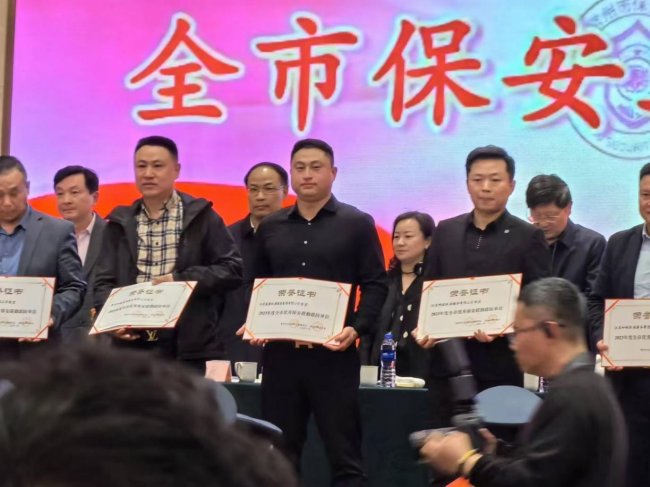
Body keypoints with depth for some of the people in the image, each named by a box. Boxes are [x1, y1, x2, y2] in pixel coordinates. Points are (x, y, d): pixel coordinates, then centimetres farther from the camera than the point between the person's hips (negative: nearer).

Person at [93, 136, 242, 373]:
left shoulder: (201, 217, 6)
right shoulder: (120, 223, 14)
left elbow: (232, 269, 1)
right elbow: (104, 281, 9)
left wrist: (181, 280, -12)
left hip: (189, 347, -2)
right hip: (132, 344, 2)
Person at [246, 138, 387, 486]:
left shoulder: (357, 223, 2)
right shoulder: (270, 227, 13)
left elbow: (375, 285, -2)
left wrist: (357, 328, -16)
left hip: (334, 352, -3)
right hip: (279, 351, 4)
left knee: (343, 452, 0)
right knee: (279, 454, 7)